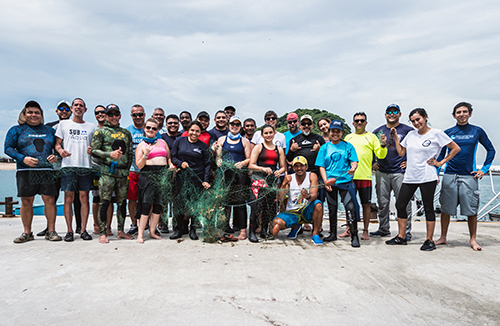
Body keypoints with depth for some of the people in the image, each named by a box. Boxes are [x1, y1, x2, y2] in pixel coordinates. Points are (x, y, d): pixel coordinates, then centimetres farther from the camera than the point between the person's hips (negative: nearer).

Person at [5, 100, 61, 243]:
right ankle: (27, 233, 13)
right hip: (26, 171, 0)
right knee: (26, 202, 1)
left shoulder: (49, 131, 16)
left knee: (50, 201, -4)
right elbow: (8, 148, 4)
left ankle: (51, 231, 5)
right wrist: (23, 158, -12)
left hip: (47, 171, 1)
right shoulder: (17, 130, 11)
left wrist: (56, 157, -4)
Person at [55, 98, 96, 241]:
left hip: (86, 166, 1)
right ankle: (69, 230, 6)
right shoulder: (64, 124, 14)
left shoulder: (91, 126, 15)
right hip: (68, 165, 0)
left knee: (84, 198, 0)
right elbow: (57, 143, 11)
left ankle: (84, 230, 6)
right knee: (68, 198, -1)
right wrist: (60, 150, -11)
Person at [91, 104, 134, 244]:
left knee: (121, 202, 9)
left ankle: (121, 231, 18)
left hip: (123, 173, 4)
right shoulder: (101, 131, 4)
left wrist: (128, 168, 13)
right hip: (107, 171, -4)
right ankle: (102, 233, 2)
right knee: (105, 202, -6)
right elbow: (94, 150, -3)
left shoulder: (126, 133, 17)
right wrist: (110, 154, -17)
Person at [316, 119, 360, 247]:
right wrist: (326, 181, -7)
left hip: (345, 181, -2)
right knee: (332, 208, 11)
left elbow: (354, 162, 1)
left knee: (351, 207, -13)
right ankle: (333, 233, 25)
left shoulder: (348, 146, 8)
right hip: (330, 182, 2)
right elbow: (321, 166, 5)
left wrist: (353, 168, -23)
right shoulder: (324, 147, 9)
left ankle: (354, 236, -5)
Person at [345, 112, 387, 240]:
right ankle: (348, 229, 18)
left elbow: (380, 155, 0)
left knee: (366, 204, 3)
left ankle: (365, 231, 13)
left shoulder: (371, 137, 6)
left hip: (365, 176, -2)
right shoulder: (348, 137, 15)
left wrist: (383, 145, -16)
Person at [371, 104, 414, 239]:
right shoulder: (378, 131, 10)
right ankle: (383, 229, 22)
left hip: (400, 171, -3)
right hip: (381, 172, 4)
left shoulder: (407, 130, 1)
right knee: (382, 202, 10)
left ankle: (406, 232, 8)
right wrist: (372, 163, 12)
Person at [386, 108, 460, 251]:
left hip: (427, 177, -5)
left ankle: (429, 241, 12)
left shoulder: (436, 133, -2)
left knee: (428, 208, 1)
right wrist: (395, 137, 12)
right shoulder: (411, 135, 13)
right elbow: (401, 152, 16)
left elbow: (456, 148, 1)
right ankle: (400, 237, 17)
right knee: (400, 205, 5)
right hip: (409, 177, 6)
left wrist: (441, 162, -2)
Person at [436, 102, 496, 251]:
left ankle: (473, 240, 16)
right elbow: (441, 155, 11)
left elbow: (491, 150, 13)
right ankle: (443, 237, 17)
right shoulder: (448, 133, 6)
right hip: (449, 176, 1)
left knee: (471, 210, 2)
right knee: (446, 209, 5)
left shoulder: (477, 131, 5)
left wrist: (484, 169, 4)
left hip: (469, 176, -1)